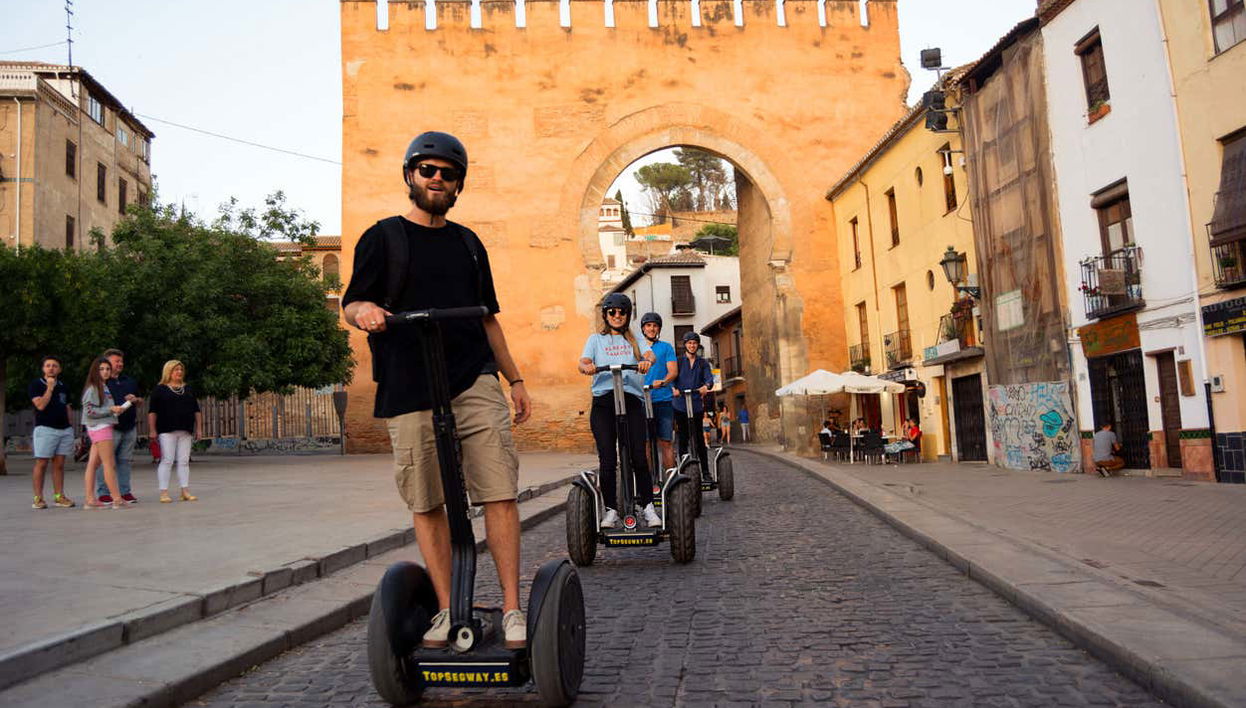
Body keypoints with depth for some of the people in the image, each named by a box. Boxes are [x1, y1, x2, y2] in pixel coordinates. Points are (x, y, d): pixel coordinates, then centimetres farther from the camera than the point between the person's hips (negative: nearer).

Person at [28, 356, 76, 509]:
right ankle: (38, 498, 0)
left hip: (65, 429, 5)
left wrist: (70, 427, 17)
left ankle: (59, 496, 8)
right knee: (41, 463, -5)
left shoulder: (63, 386, 16)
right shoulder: (35, 385, 1)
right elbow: (40, 405, -12)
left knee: (59, 464, 5)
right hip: (45, 429, -5)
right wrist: (50, 387, -12)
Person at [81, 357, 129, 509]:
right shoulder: (92, 388, -9)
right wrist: (111, 409, -16)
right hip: (99, 427, -8)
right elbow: (89, 411, -15)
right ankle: (117, 499, -4)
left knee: (93, 464, 7)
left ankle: (90, 500, 8)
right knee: (109, 464, -6)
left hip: (104, 426, 8)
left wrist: (117, 409, 5)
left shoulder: (104, 387, 16)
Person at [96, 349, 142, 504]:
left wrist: (136, 399, 3)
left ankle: (125, 491, 12)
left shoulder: (130, 381, 20)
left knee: (125, 461, 8)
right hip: (111, 427, -6)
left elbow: (141, 402, 25)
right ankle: (103, 493, 2)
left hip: (130, 427, 6)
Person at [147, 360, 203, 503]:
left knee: (184, 461, 4)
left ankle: (185, 492, 6)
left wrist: (199, 428, 11)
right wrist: (153, 431, -9)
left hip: (186, 431, 5)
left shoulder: (188, 390, 17)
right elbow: (152, 412, -2)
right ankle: (164, 493, -3)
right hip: (167, 431, -4)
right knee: (167, 460, -7)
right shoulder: (159, 390, 3)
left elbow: (197, 410, 18)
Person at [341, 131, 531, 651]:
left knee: (500, 494, -7)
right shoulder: (383, 237, 10)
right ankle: (447, 610, 14)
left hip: (475, 383, 2)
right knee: (427, 504, 2)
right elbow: (349, 304, 4)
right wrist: (363, 309, -20)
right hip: (409, 393, -2)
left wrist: (515, 378, 20)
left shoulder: (468, 243, 20)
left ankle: (512, 608, 1)